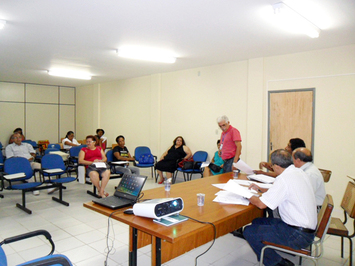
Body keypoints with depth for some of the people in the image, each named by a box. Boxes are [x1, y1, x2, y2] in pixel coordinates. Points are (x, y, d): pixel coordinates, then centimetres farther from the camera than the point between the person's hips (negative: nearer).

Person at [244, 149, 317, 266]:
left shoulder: (284, 179, -23)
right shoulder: (299, 172, 6)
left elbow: (261, 204, -21)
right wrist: (259, 189, 22)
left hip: (299, 235, -10)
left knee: (249, 232, -9)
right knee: (257, 222, 14)